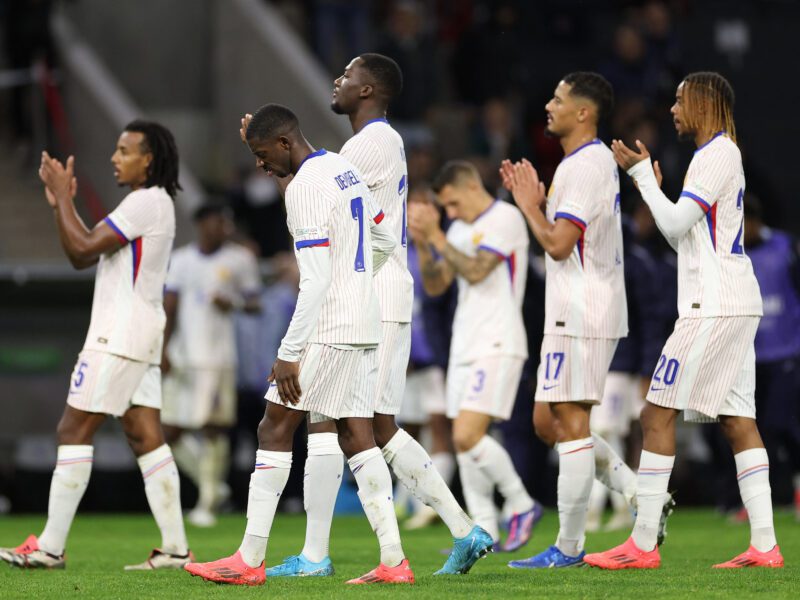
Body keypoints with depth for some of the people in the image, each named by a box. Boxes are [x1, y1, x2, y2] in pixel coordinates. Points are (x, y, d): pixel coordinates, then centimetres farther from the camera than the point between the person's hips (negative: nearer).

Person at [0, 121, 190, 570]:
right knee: (146, 436, 5)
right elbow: (82, 257, 21)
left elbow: (84, 247, -18)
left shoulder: (146, 201, -12)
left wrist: (62, 197, -8)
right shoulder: (150, 204, 21)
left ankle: (50, 547, -8)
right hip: (138, 336, 10)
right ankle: (175, 548, -1)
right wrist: (62, 202, 12)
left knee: (74, 431, -8)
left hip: (121, 337, -10)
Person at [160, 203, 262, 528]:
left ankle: (206, 504, -3)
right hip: (182, 358, 3)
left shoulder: (240, 259, 4)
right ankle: (213, 486, 20)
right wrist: (164, 350, -1)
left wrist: (234, 304, -13)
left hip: (217, 358, -3)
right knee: (171, 433, 1)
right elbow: (170, 307, 8)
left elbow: (255, 303, 8)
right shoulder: (181, 259, 10)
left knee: (213, 428, -10)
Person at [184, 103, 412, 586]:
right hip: (366, 324, 9)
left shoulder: (305, 185, -15)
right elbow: (386, 242, 24)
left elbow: (315, 279, -21)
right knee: (357, 436, 7)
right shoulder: (345, 169, 13)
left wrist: (290, 354, -19)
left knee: (276, 428, -3)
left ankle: (250, 560, -3)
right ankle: (394, 561, 1)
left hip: (328, 327, -9)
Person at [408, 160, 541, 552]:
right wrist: (422, 243, 2)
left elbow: (476, 271, -17)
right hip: (465, 346, 9)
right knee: (464, 442, 4)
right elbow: (435, 286, 16)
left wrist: (436, 237, -12)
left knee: (467, 436, -19)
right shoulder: (460, 229, 18)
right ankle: (484, 534, 7)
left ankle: (521, 505, -3)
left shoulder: (505, 218, -7)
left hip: (497, 346, -9)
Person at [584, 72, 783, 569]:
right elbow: (685, 235, 23)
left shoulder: (718, 154, -9)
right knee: (738, 420, 5)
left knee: (659, 413, -9)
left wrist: (641, 173, -6)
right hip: (736, 304, 10)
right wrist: (653, 182, 20)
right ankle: (764, 545, 0)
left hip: (715, 305, -10)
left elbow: (676, 226, -14)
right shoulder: (719, 155, 21)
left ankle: (643, 544, -10)